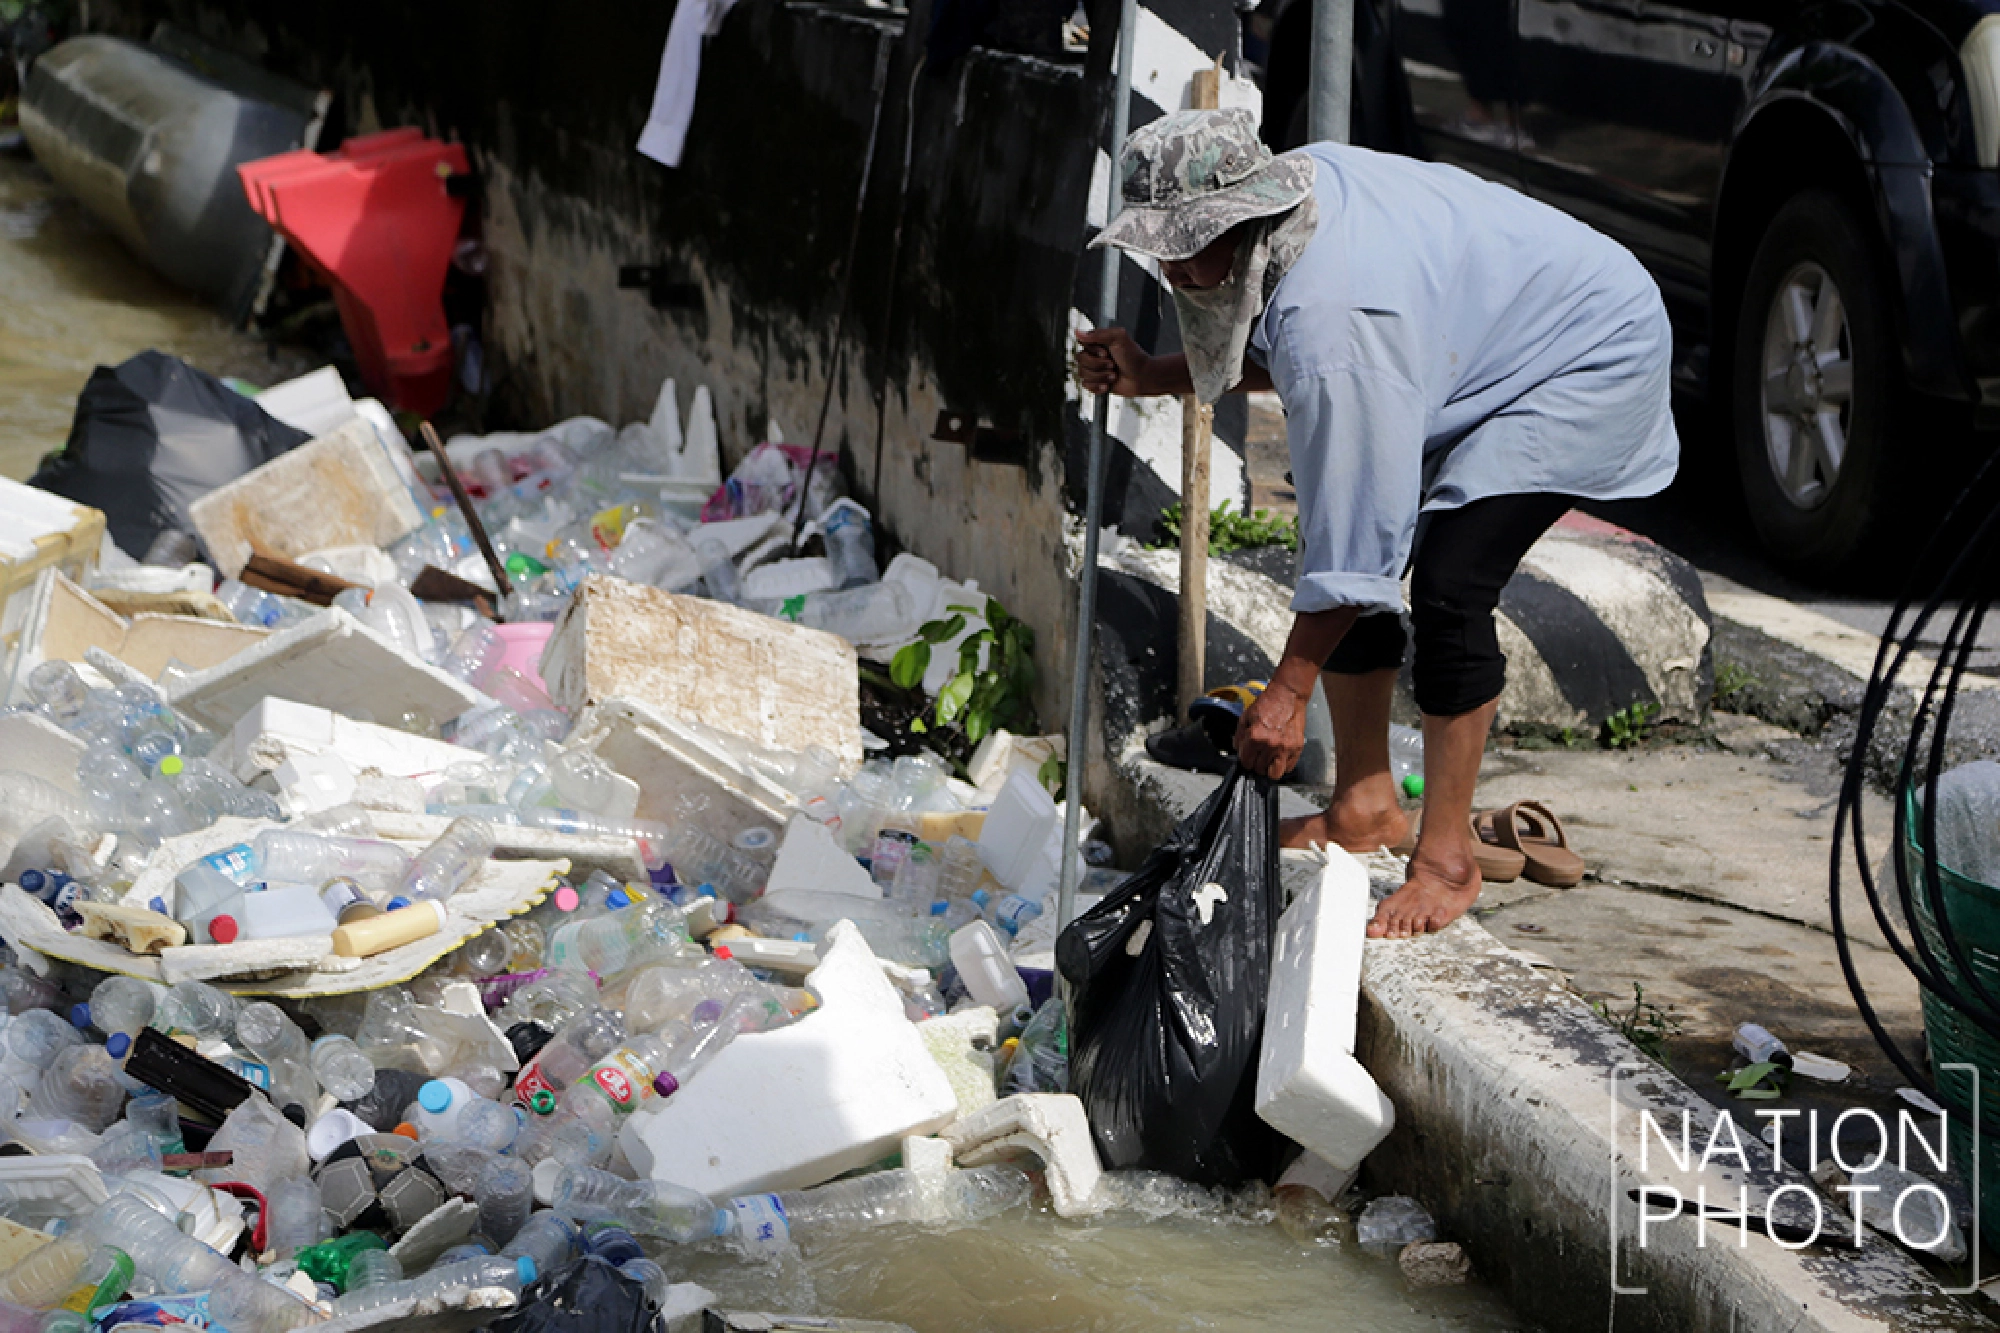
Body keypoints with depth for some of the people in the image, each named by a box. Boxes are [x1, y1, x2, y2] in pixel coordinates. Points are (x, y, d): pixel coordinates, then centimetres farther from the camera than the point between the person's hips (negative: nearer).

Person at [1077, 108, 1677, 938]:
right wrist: (1154, 377, -4)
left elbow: (1358, 532, -33)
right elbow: (1279, 360, 9)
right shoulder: (1294, 184, -11)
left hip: (1595, 356, -10)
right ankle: (1365, 806, 14)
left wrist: (1286, 693, -26)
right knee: (1343, 553, 3)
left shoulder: (1335, 321, -38)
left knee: (1447, 582, -22)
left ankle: (1448, 858, -10)